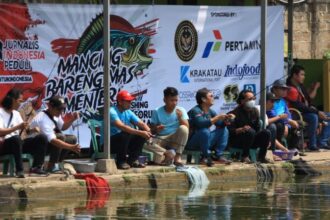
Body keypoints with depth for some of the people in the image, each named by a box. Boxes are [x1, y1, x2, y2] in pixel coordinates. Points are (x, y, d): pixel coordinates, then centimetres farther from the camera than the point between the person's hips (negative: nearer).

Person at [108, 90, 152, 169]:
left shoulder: (128, 112, 6)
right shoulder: (112, 111, -19)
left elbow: (142, 124, 2)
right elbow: (122, 127, -33)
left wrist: (148, 132, -22)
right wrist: (140, 132, -39)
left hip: (124, 142, 8)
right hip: (109, 144, -8)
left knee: (142, 135, -7)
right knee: (125, 134, -34)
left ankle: (133, 160, 0)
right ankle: (121, 162, -18)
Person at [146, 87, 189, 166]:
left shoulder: (181, 111, 0)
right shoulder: (157, 112, -1)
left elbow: (186, 127, -9)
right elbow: (151, 130, 0)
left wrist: (180, 117, -25)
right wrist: (156, 129, -23)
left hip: (176, 139, 1)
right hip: (161, 140, -1)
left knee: (183, 128, -32)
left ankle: (177, 156, -25)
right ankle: (167, 153, -20)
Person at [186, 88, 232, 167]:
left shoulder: (210, 112, 9)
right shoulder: (195, 111, -17)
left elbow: (220, 124, 8)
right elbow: (201, 123, -34)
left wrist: (226, 119, -14)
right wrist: (217, 118, -29)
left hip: (205, 140, 8)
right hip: (192, 143, -8)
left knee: (224, 130, 2)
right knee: (204, 131, -35)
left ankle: (219, 156, -5)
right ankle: (206, 157, -22)